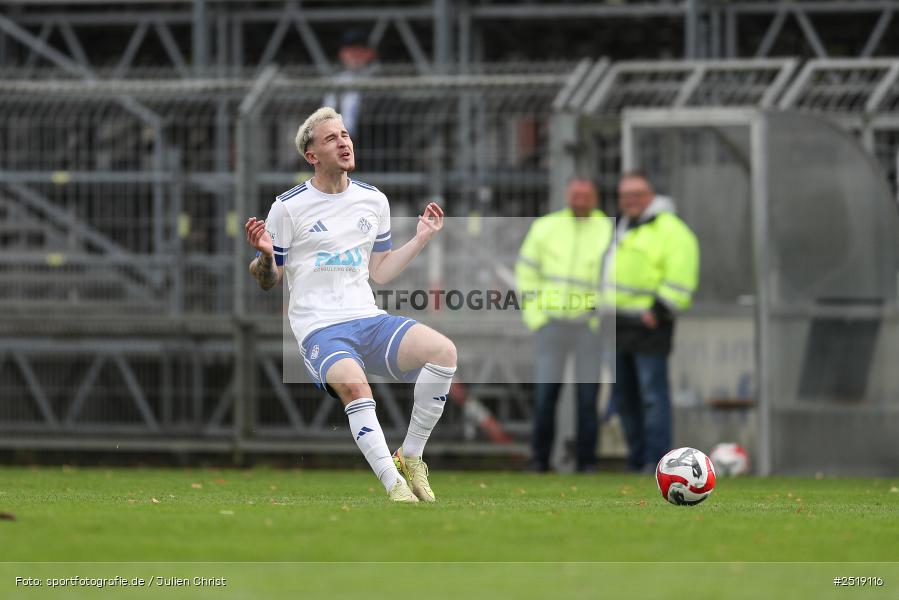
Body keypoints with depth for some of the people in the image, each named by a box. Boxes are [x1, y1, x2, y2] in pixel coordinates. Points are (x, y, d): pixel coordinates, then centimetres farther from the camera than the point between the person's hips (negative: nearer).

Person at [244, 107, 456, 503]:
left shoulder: (374, 201, 14)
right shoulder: (288, 207, -1)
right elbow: (269, 282, 4)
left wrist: (420, 240, 15)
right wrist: (265, 255, -17)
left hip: (369, 320, 5)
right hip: (319, 329, -5)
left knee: (442, 350, -22)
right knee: (352, 382, -37)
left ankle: (410, 457, -8)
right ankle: (394, 485, -31)